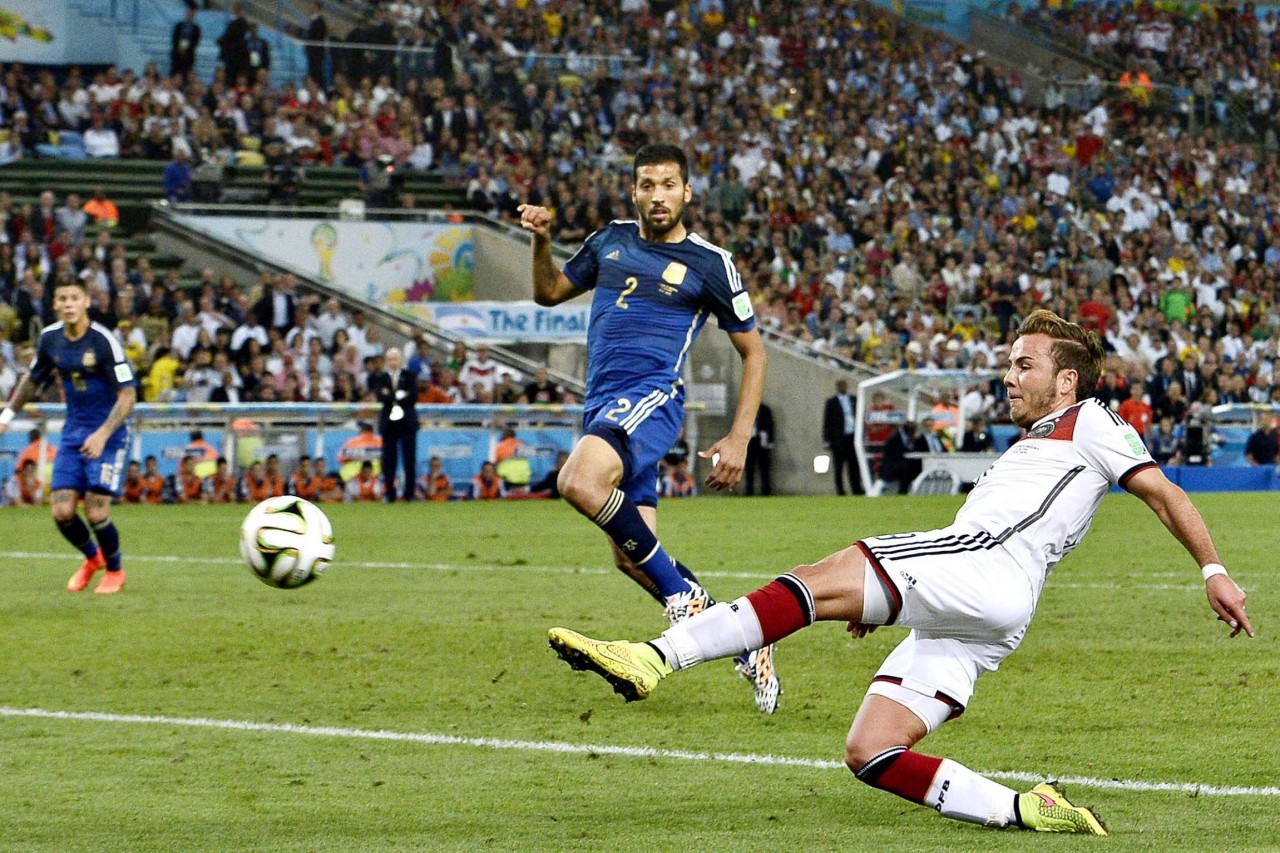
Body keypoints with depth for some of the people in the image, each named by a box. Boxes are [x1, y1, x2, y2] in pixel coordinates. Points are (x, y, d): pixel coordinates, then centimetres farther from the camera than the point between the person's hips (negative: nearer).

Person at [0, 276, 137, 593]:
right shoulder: (50, 338, 0)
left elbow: (128, 394, -17)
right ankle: (91, 558, 27)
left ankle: (114, 571, 15)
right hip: (73, 432, 5)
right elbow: (33, 379, 19)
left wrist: (103, 434, -26)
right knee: (62, 512, -4)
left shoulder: (103, 341, -17)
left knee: (96, 512, -13)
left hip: (108, 434, -5)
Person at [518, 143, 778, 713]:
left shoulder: (710, 263, 1)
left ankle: (681, 592, -20)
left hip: (651, 397, -7)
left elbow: (752, 351, 6)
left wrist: (739, 438, -2)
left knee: (580, 483, -35)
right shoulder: (611, 241, 15)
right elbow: (550, 292, 27)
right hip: (601, 404, 7)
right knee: (630, 559, 2)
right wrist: (541, 240, 6)